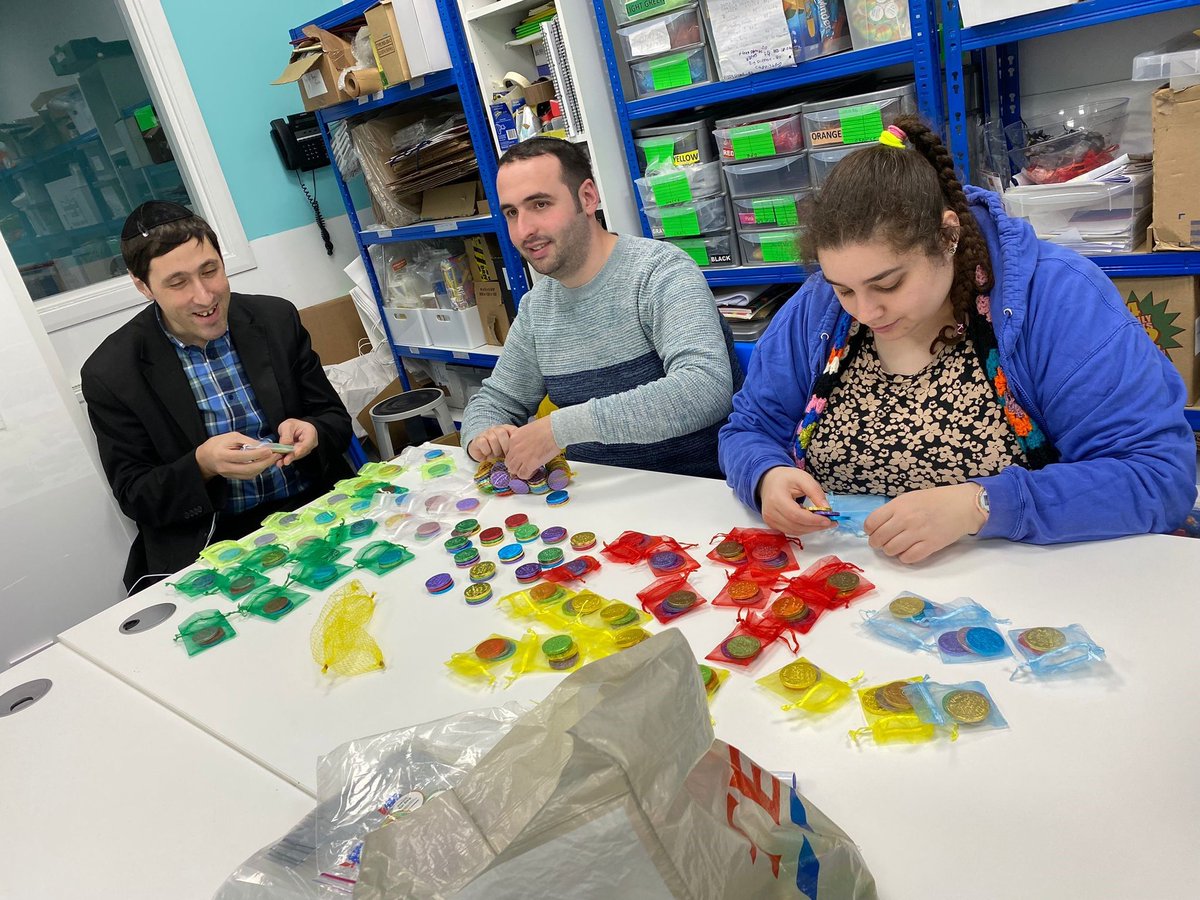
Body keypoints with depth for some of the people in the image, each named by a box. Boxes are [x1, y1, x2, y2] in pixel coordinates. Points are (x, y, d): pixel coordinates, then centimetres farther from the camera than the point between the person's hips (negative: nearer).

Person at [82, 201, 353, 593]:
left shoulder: (277, 319, 2)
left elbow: (337, 420, 8)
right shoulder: (110, 372, -5)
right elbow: (133, 497, -1)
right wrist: (202, 465, -22)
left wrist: (310, 432, -17)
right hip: (212, 544, -3)